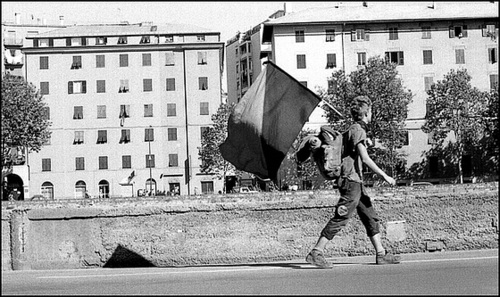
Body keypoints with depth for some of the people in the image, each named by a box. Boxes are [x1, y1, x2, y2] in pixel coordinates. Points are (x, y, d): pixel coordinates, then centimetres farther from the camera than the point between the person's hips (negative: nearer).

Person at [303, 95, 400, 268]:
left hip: (357, 182, 10)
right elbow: (365, 158, -19)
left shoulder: (354, 130, 18)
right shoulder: (358, 130, -12)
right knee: (340, 219, -10)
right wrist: (385, 176, -17)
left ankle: (381, 254, 12)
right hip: (351, 181, -10)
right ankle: (315, 253, -10)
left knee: (371, 218, 10)